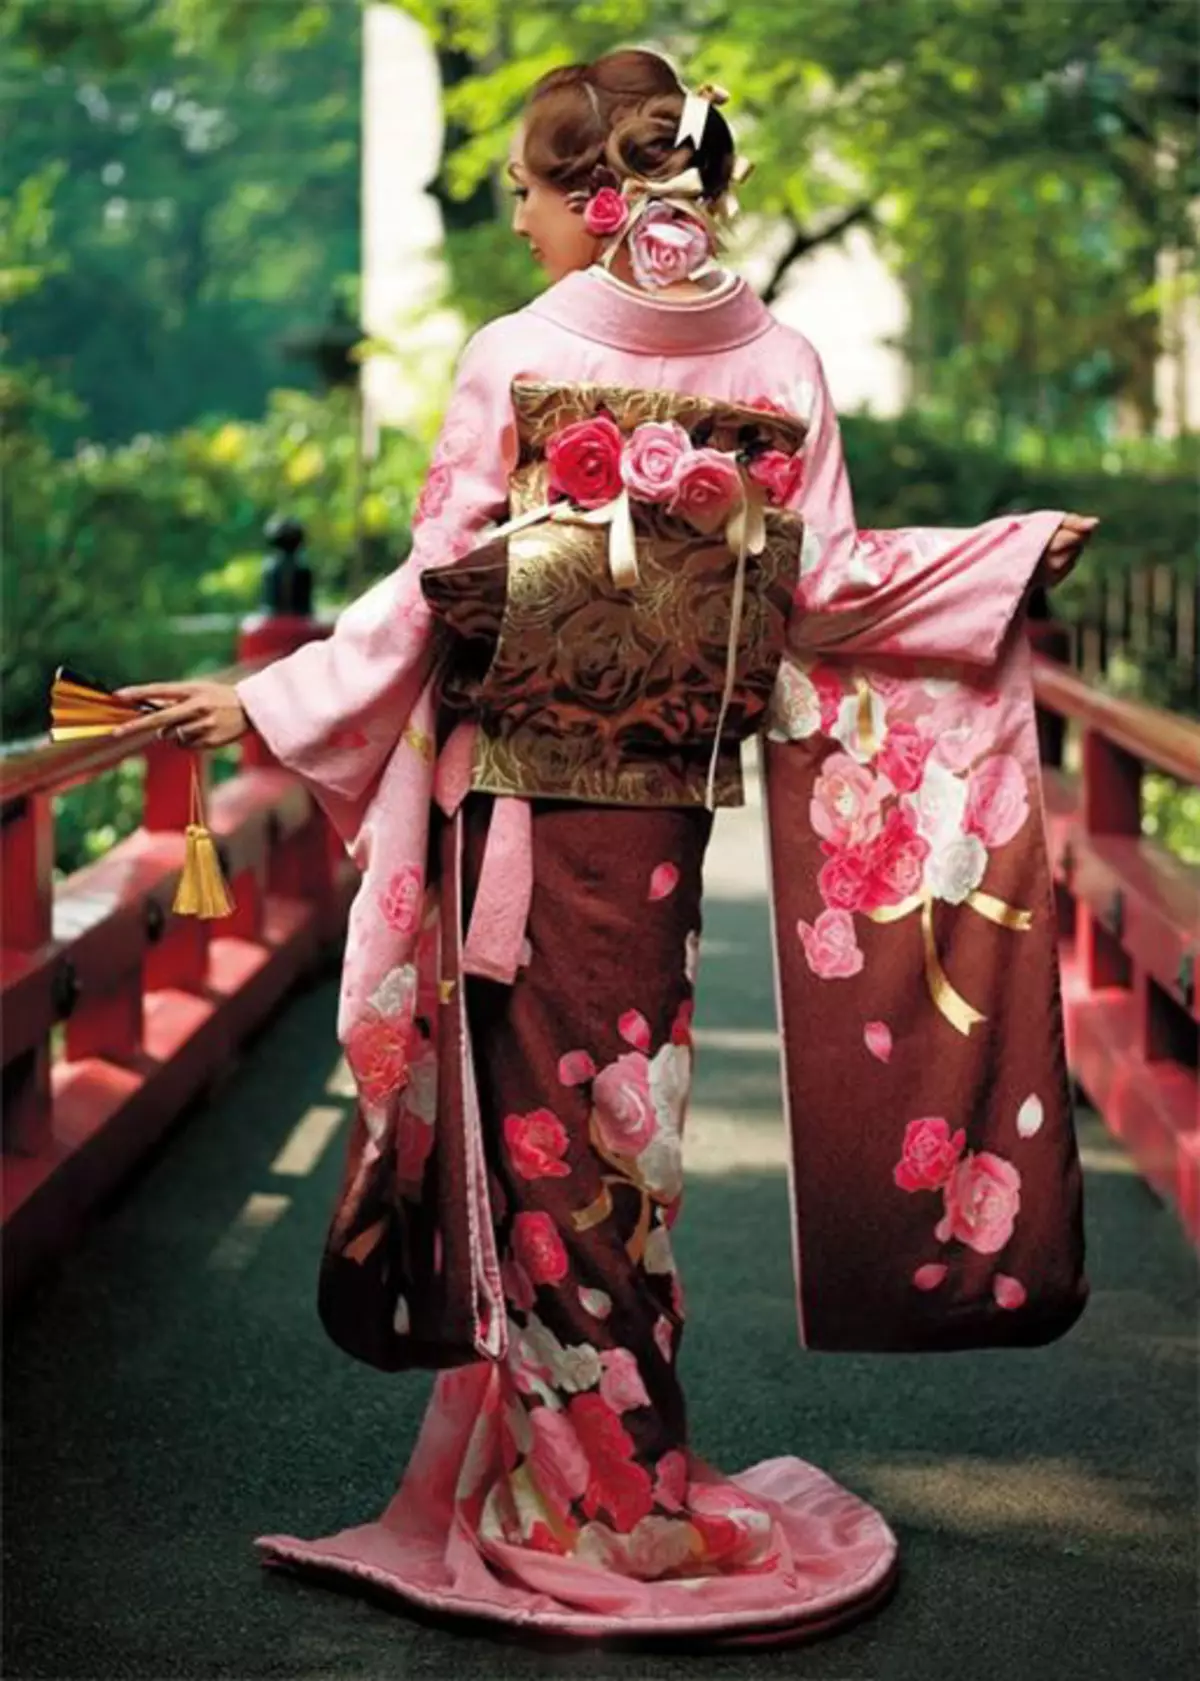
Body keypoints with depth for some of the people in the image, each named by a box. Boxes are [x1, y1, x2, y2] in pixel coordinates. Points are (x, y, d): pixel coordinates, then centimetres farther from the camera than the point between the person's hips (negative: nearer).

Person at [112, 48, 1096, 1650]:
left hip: (520, 796, -4)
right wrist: (1019, 555, 13)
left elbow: (441, 593, -11)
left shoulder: (516, 358, -10)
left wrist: (267, 699, -4)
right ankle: (577, 1465, 24)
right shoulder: (782, 366, 1)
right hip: (666, 800, 4)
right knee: (611, 1111, 13)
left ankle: (611, 1513, 13)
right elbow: (822, 587, 0)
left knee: (547, 1123, 5)